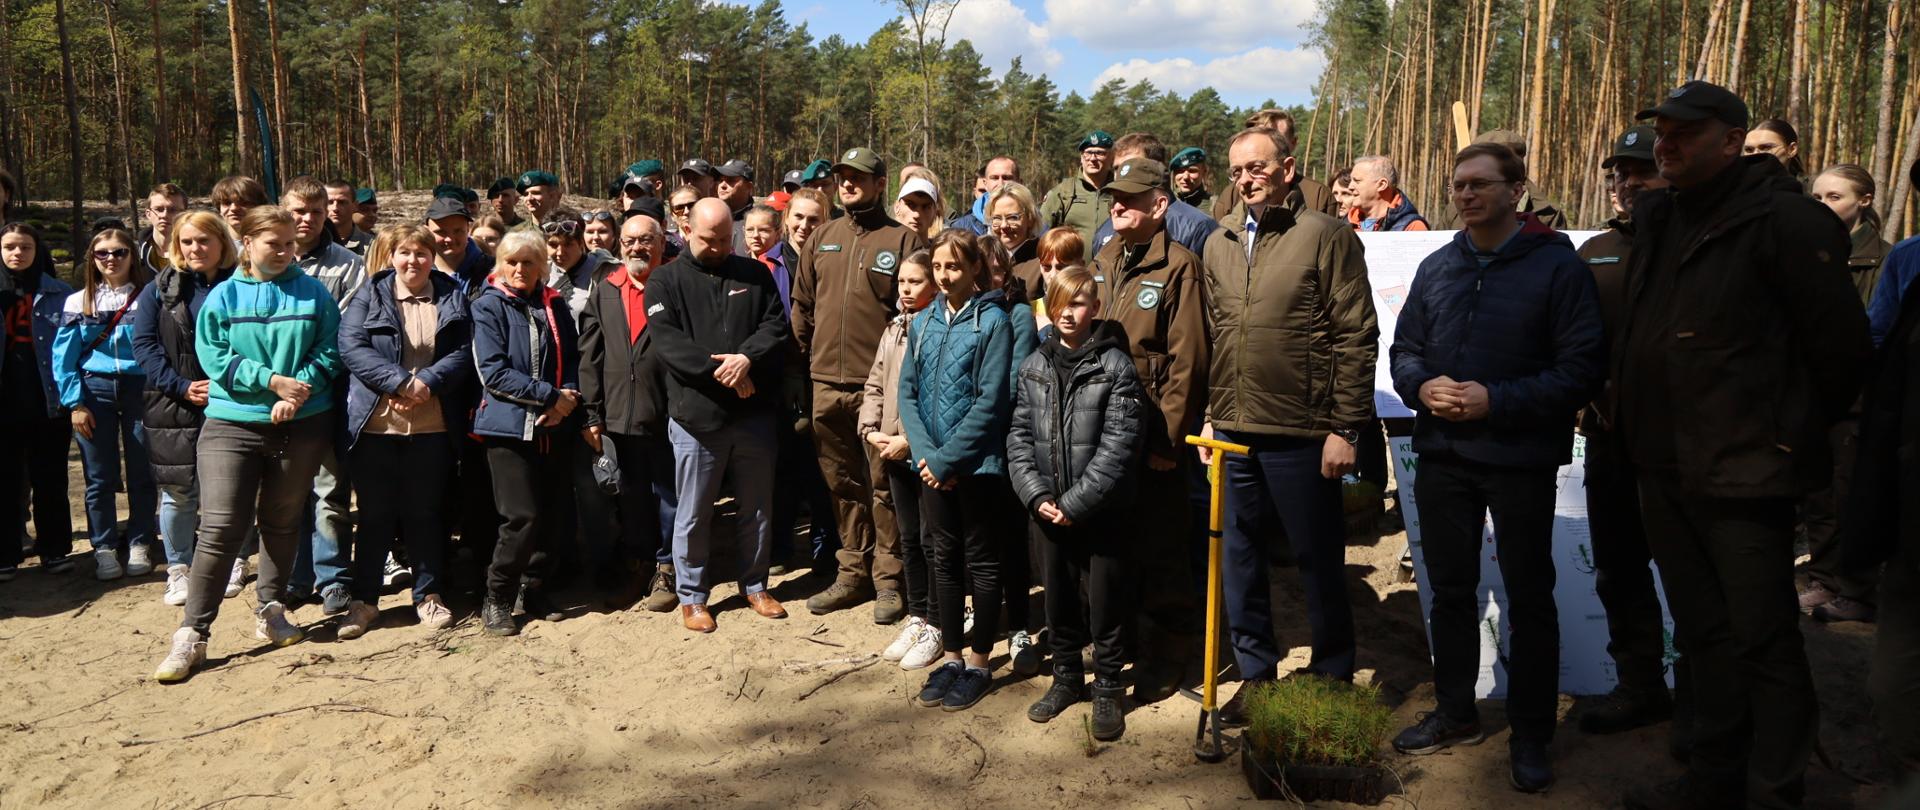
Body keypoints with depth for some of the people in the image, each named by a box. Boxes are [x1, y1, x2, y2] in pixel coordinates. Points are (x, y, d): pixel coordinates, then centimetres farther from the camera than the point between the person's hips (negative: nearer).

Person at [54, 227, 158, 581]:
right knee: (100, 476, 4)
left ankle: (139, 546, 13)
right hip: (94, 389, 1)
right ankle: (105, 548, 12)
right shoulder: (78, 302, 6)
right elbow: (63, 356, 5)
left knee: (142, 473, 3)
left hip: (140, 388, -1)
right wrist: (74, 403, -3)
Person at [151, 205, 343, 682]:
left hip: (301, 424, 1)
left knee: (282, 523, 12)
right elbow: (214, 357, -4)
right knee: (220, 528, -7)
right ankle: (192, 634, -1)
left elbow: (328, 354, 0)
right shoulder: (223, 297, 3)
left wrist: (299, 391, -15)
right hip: (232, 423, -1)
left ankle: (270, 611, 27)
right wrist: (272, 380, -14)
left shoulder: (314, 294, 5)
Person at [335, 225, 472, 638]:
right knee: (375, 515, 7)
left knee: (425, 513, 10)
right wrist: (400, 381, -19)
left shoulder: (452, 298, 7)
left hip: (433, 427, 1)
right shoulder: (369, 297, 3)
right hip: (375, 425, -1)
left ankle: (428, 595, 22)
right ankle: (364, 600, 19)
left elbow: (463, 353, -1)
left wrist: (426, 383, -17)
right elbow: (351, 346, -9)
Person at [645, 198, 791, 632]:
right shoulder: (667, 281, 1)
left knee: (757, 507, 14)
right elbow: (667, 340, -11)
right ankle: (692, 596, 21)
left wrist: (746, 358, -18)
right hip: (697, 414, -3)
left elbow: (776, 325, 0)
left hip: (754, 412, 3)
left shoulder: (755, 274, 9)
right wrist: (718, 369, -20)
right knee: (693, 513, 6)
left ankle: (755, 586, 30)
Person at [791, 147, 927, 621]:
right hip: (826, 383, 5)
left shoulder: (902, 240, -1)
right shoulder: (822, 239, 13)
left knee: (883, 484, 2)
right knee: (842, 484, 13)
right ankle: (853, 572, 25)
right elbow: (802, 305, 16)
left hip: (879, 384, -5)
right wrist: (798, 360, 9)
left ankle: (889, 579, 14)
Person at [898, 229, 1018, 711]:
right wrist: (925, 453, -8)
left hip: (976, 462, -5)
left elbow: (991, 401, -15)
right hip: (932, 463, 6)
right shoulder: (923, 323, 8)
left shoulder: (993, 321, -9)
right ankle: (951, 658, 25)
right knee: (944, 559, 13)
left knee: (981, 561, 6)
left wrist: (945, 459, -16)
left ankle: (979, 664, 18)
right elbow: (907, 392, 6)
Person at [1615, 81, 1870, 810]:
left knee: (1762, 640, 3)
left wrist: (1799, 439, -2)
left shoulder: (1784, 220, -13)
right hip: (1664, 469, 8)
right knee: (1705, 633, 18)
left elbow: (1839, 345, -11)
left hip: (1744, 472, -8)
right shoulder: (1656, 221, 10)